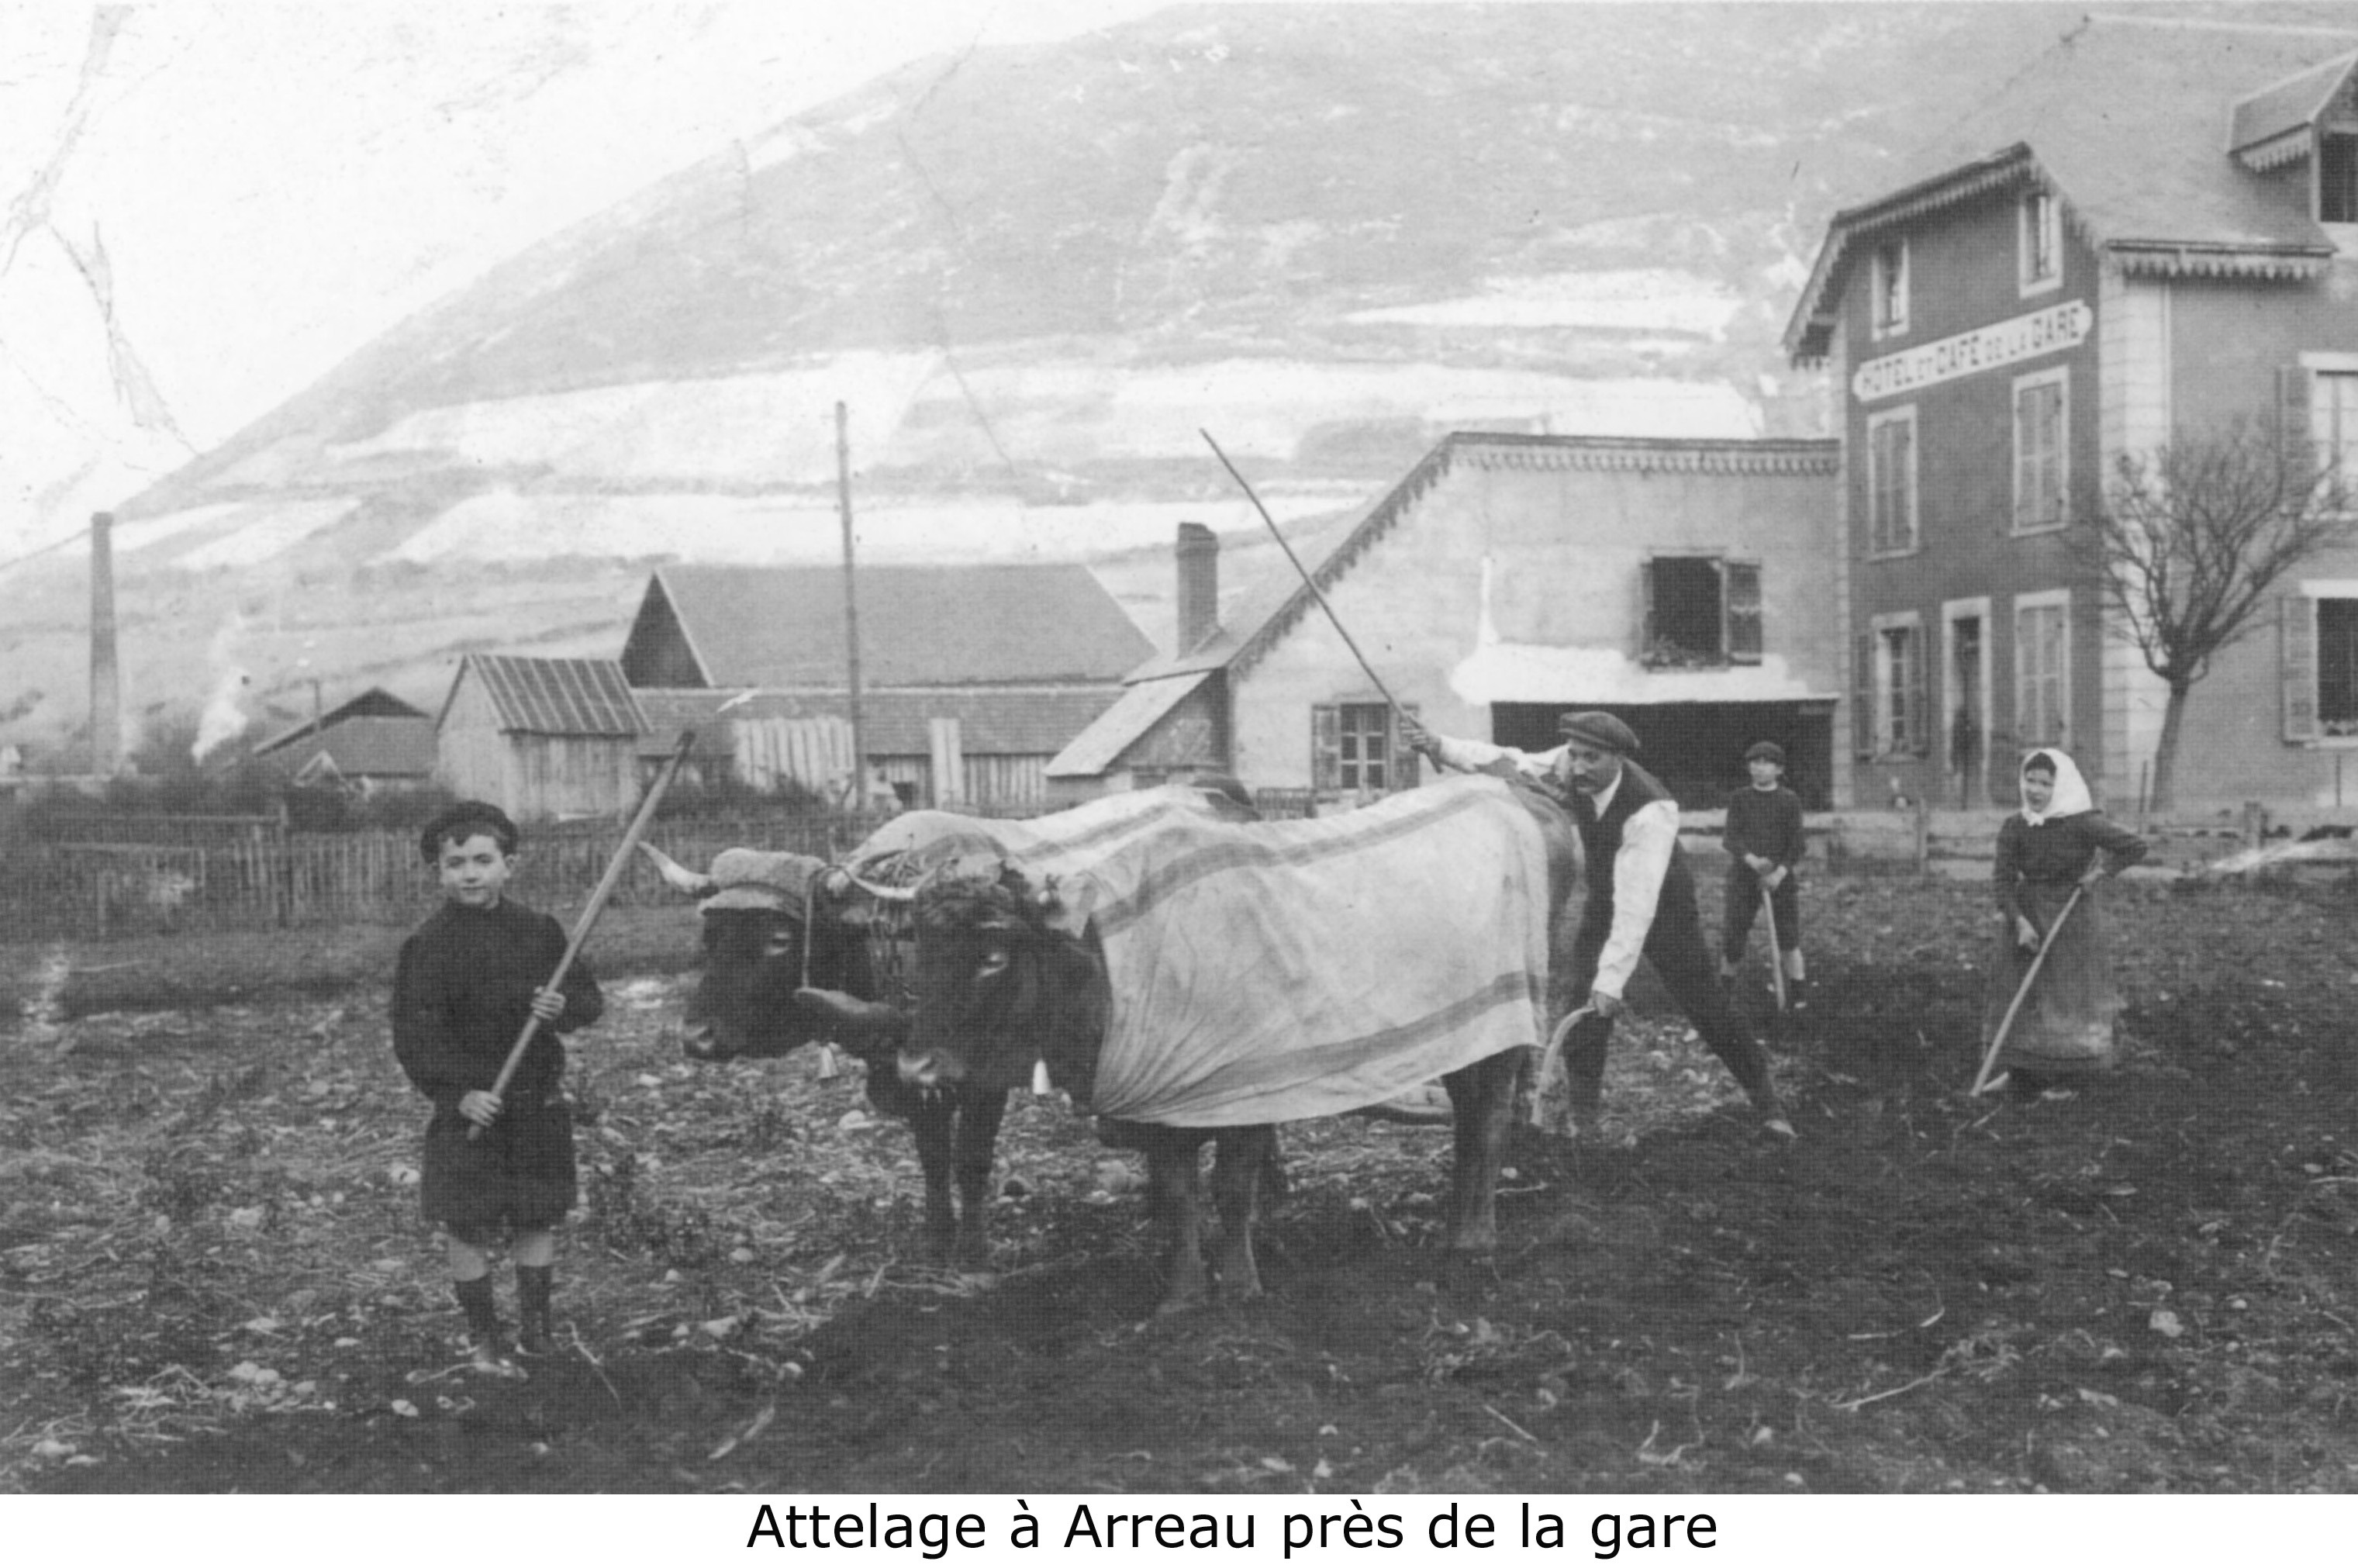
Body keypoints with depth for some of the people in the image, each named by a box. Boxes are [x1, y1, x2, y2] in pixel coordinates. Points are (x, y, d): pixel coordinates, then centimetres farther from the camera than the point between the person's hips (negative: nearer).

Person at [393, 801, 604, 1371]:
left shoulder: (540, 931, 3)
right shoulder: (428, 946, -8)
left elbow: (590, 997, 8)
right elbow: (414, 1036, -13)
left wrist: (565, 1008, -15)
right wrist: (458, 1094, -24)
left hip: (538, 1104, 3)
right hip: (469, 1109, -3)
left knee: (538, 1222, 10)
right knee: (468, 1228, 2)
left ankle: (536, 1327, 24)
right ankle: (483, 1337, 16)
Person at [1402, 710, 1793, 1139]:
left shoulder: (1651, 811, -39)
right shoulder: (1570, 768, -23)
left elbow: (1637, 905, -42)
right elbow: (1504, 762, -19)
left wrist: (1612, 979, -45)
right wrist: (1437, 745, -35)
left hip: (1660, 908, -5)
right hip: (1604, 904, 5)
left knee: (1705, 1006, 2)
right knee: (1586, 1010, -6)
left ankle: (1767, 1103, 21)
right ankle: (1581, 1121, 3)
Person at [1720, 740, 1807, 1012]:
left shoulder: (1790, 800, 2)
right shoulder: (1739, 799, 4)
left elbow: (1796, 842, -2)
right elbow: (1730, 837, -5)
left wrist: (1780, 872, -17)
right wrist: (1752, 860, -22)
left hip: (1780, 876, -1)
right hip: (1744, 875, 1)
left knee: (1788, 938, -6)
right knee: (1733, 934, 0)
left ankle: (1797, 996, -1)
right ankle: (1724, 987, 19)